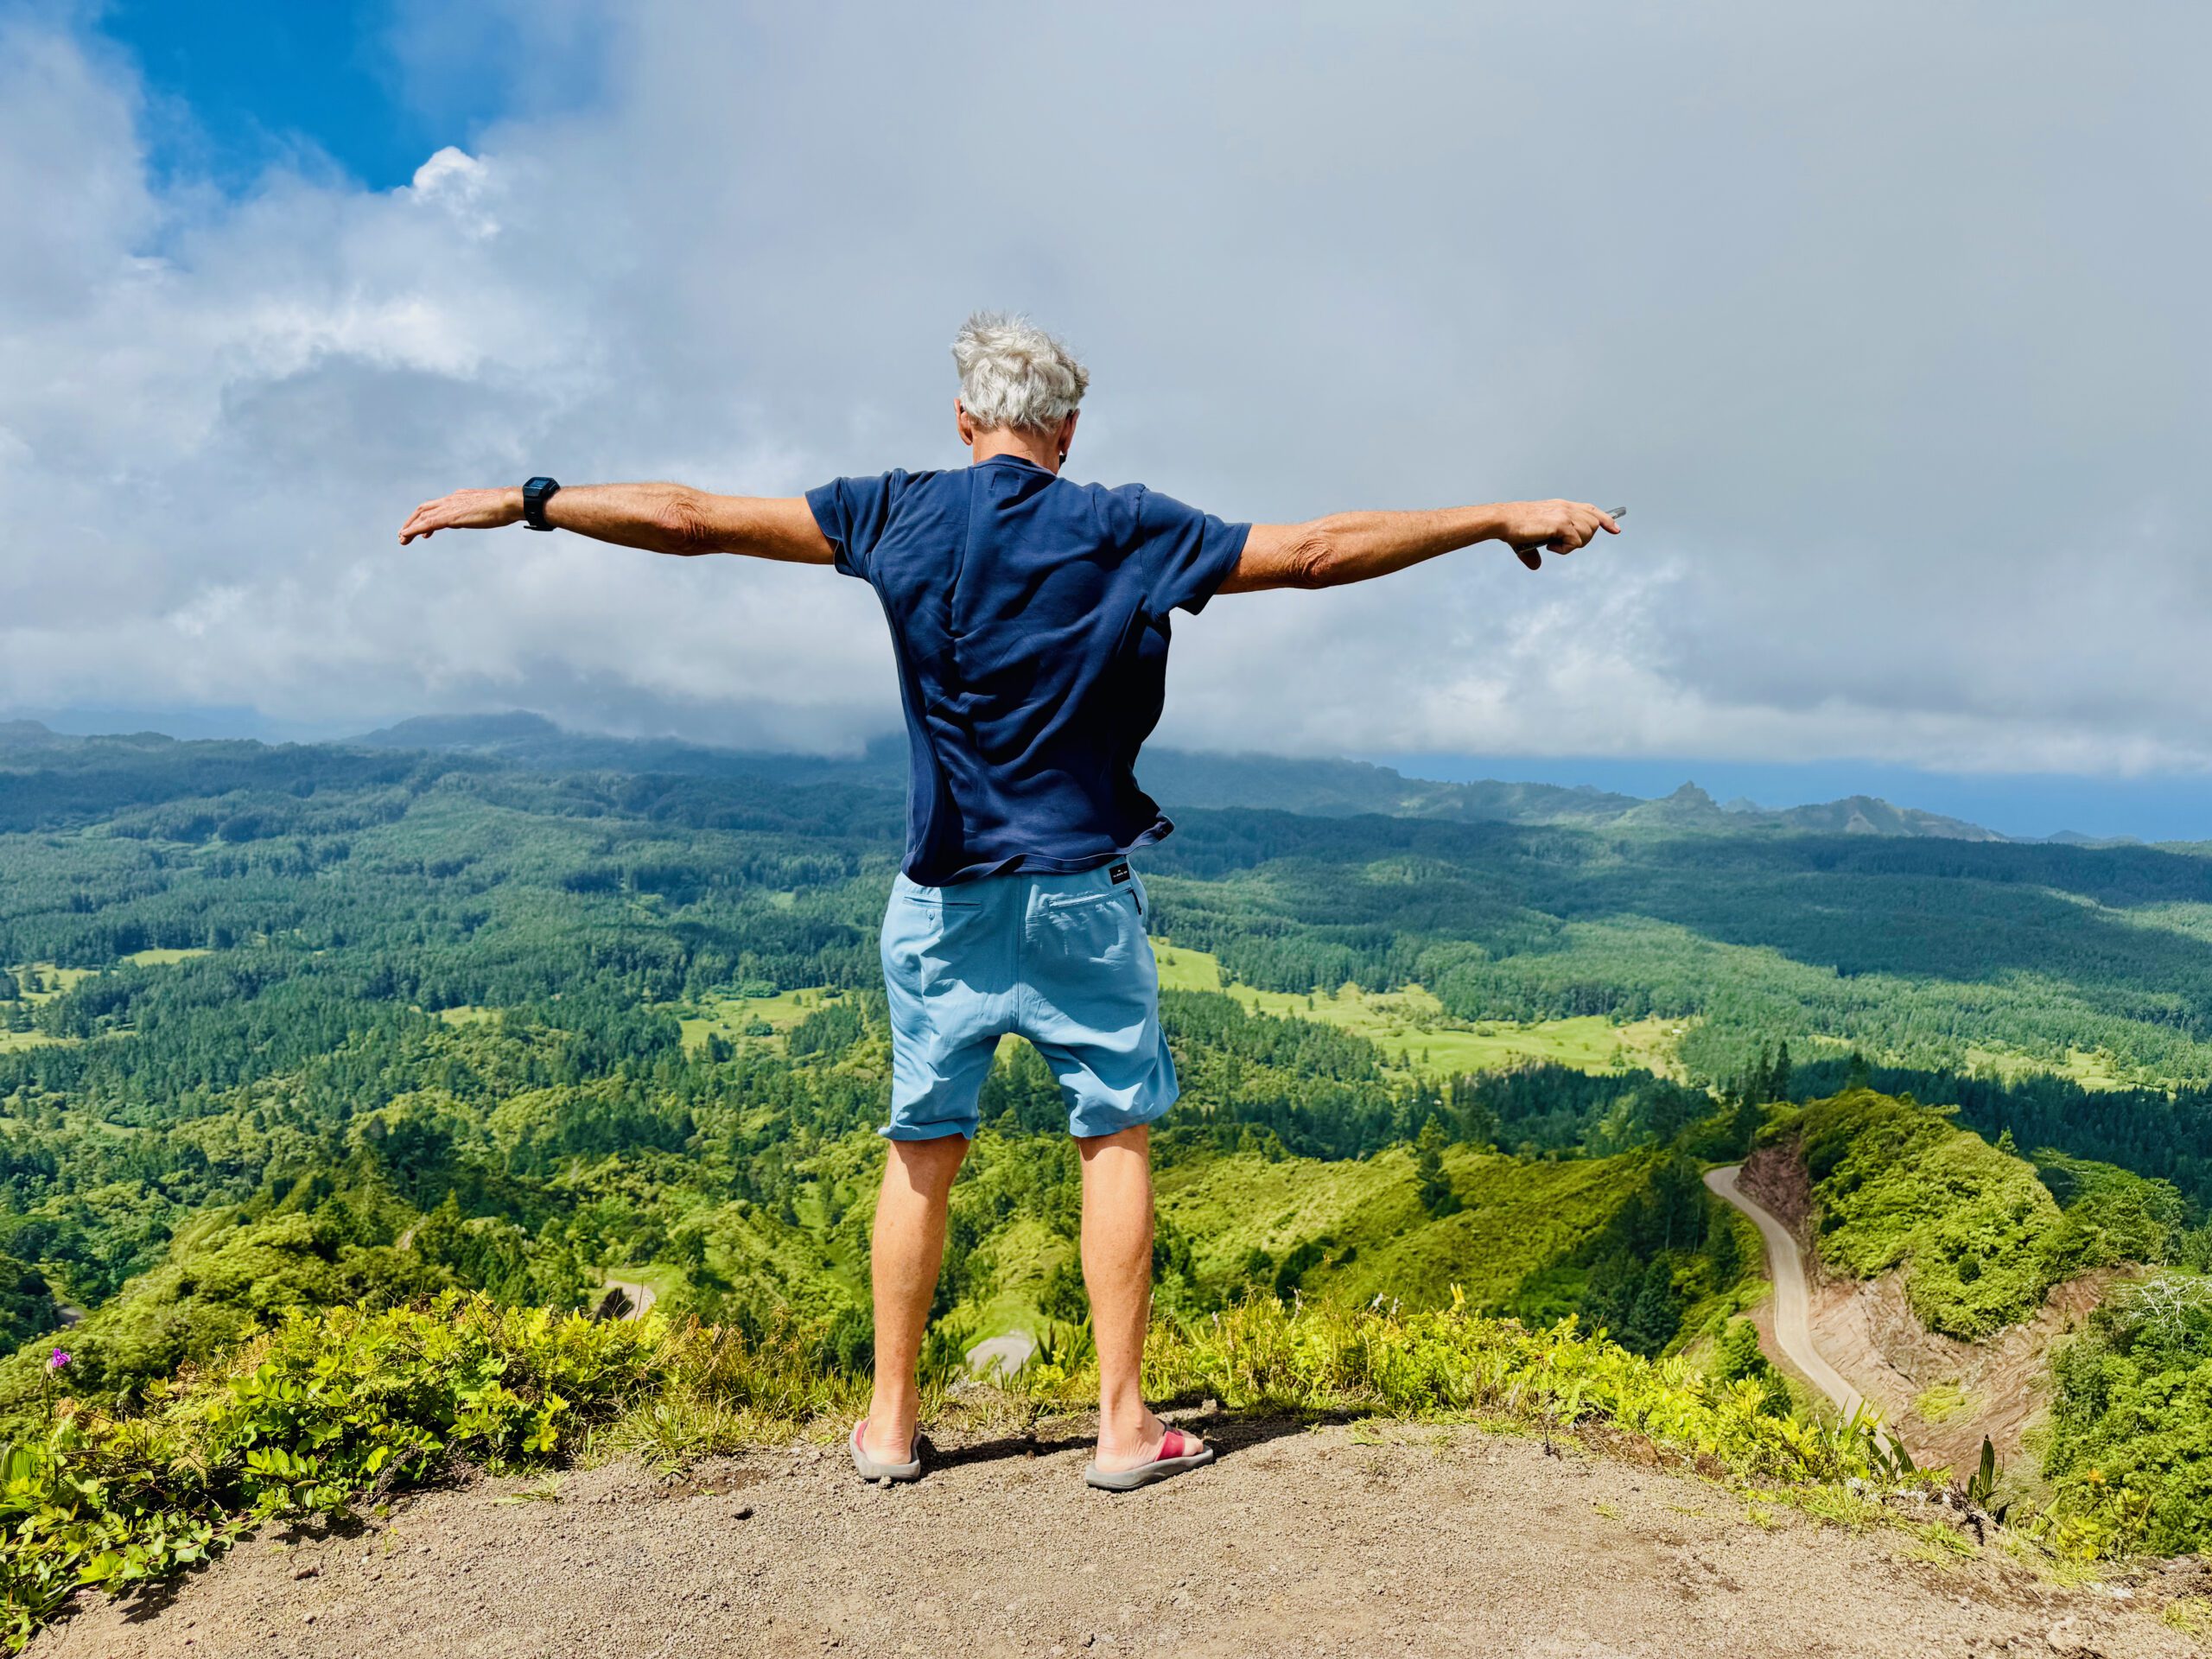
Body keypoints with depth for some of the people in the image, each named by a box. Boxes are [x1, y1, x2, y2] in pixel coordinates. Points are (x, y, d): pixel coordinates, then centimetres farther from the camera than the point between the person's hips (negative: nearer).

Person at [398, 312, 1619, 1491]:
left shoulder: (900, 516, 1)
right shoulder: (1125, 533, -3)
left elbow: (689, 518, 1)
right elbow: (1321, 552, -2)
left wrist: (521, 502, 13)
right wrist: (1505, 520, 7)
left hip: (945, 898, 2)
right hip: (1082, 895, -1)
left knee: (922, 1151, 11)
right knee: (1116, 1139, 9)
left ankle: (889, 1422, 20)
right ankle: (1124, 1425, 13)